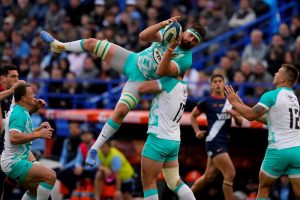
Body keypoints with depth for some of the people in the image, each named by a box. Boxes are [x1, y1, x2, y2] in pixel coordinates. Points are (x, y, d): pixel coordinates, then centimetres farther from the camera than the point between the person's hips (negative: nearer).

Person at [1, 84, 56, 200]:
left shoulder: (20, 112, 14)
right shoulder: (18, 114, -17)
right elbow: (14, 138, -31)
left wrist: (38, 129, 13)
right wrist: (38, 134, -26)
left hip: (16, 160, 11)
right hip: (14, 162, -11)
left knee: (35, 190, 19)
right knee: (50, 176, -20)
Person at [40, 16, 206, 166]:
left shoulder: (186, 59, -19)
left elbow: (161, 72, -31)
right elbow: (143, 36, -20)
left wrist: (169, 51, -43)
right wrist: (162, 24, -33)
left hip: (141, 80, -4)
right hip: (132, 60, 4)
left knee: (121, 111, -25)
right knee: (91, 43, 1)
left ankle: (95, 149, -9)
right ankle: (58, 46, 32)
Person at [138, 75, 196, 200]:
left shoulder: (170, 82, -13)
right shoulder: (183, 87, 11)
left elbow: (142, 88, -14)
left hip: (159, 138, -9)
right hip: (174, 141, 9)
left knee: (148, 183, -2)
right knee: (175, 182, 16)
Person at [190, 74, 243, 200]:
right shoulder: (207, 102, -1)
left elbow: (239, 123, 15)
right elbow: (193, 115, 13)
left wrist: (235, 115, -7)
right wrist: (197, 131, 0)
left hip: (225, 142, 7)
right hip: (214, 142, -7)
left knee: (209, 176, 15)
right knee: (230, 173, -17)